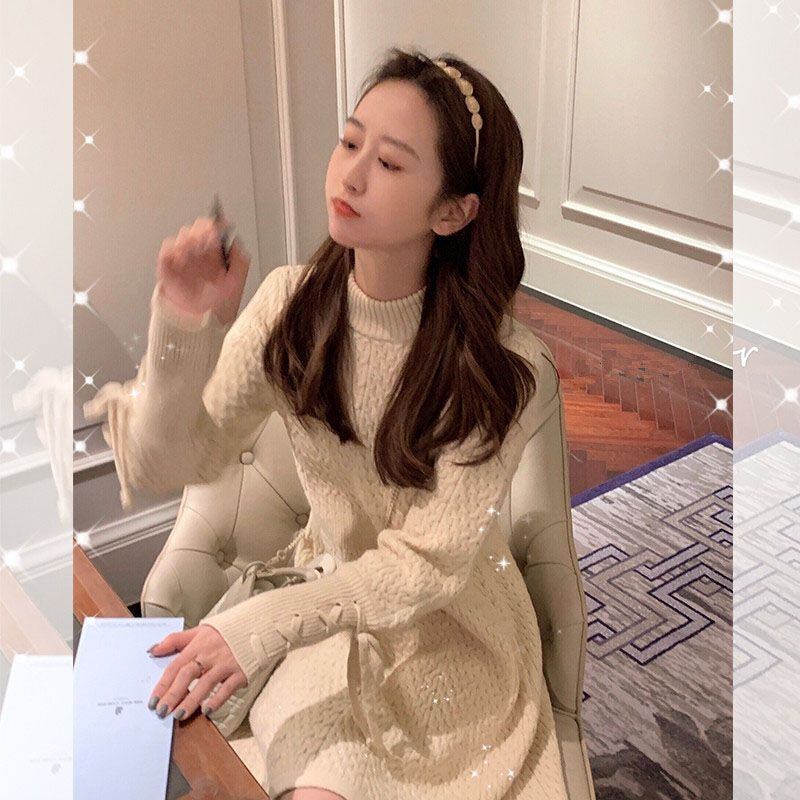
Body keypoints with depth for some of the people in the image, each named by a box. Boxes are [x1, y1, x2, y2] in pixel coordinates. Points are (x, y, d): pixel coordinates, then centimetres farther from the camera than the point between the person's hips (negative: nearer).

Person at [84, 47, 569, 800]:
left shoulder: (504, 367, -21)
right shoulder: (292, 304, -11)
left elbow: (429, 564, -19)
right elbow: (165, 467, -12)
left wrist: (261, 623, -28)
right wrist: (183, 328, -29)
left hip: (449, 631, -1)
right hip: (329, 595, 2)